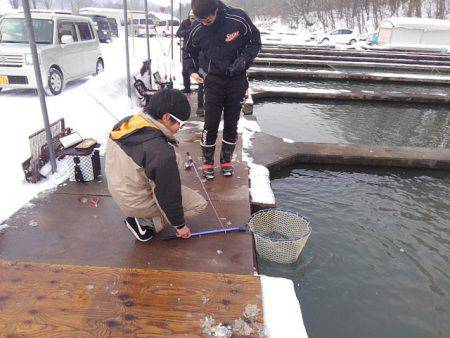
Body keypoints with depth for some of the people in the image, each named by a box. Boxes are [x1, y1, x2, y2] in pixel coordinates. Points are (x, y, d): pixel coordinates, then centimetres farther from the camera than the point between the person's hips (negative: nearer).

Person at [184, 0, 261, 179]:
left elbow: (255, 41, 0)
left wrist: (244, 60, -14)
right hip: (213, 80, 0)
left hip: (236, 80, 0)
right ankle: (207, 162, 13)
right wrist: (192, 70, -5)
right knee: (210, 123, -3)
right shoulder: (197, 28, -7)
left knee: (232, 123, 7)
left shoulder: (238, 18, -14)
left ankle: (226, 160, 24)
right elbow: (189, 52, 11)